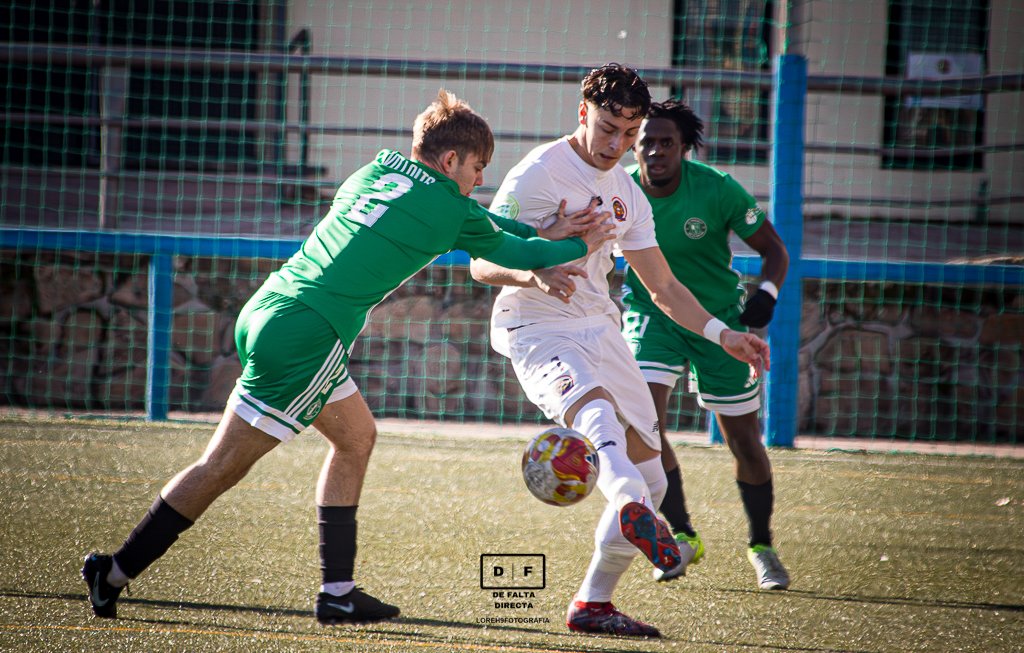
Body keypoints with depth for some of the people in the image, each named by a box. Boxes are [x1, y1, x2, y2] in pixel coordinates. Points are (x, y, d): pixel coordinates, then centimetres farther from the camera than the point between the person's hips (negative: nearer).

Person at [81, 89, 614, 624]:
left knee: (356, 436, 20)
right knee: (221, 469, -4)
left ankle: (337, 592, 19)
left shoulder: (380, 169, 17)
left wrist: (543, 233, 27)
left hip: (265, 313, 9)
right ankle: (115, 573, -3)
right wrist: (579, 247, 27)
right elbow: (507, 253, 13)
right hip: (304, 338, -9)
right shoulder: (449, 208, -3)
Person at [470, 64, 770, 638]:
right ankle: (632, 510, -69)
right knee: (597, 408, -39)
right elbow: (482, 264, -11)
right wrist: (534, 275, -32)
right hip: (536, 328, -8)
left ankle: (594, 604, 18)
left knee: (650, 477, 5)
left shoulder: (628, 195, 15)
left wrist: (723, 334, 8)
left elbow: (663, 287, 22)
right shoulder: (538, 174, -7)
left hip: (600, 330, 8)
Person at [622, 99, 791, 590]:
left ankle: (761, 546, 26)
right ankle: (682, 536, -4)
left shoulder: (717, 190, -20)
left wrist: (767, 291, -30)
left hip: (719, 319, -1)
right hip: (650, 315, 1)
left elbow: (773, 248, -10)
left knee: (743, 441, 4)